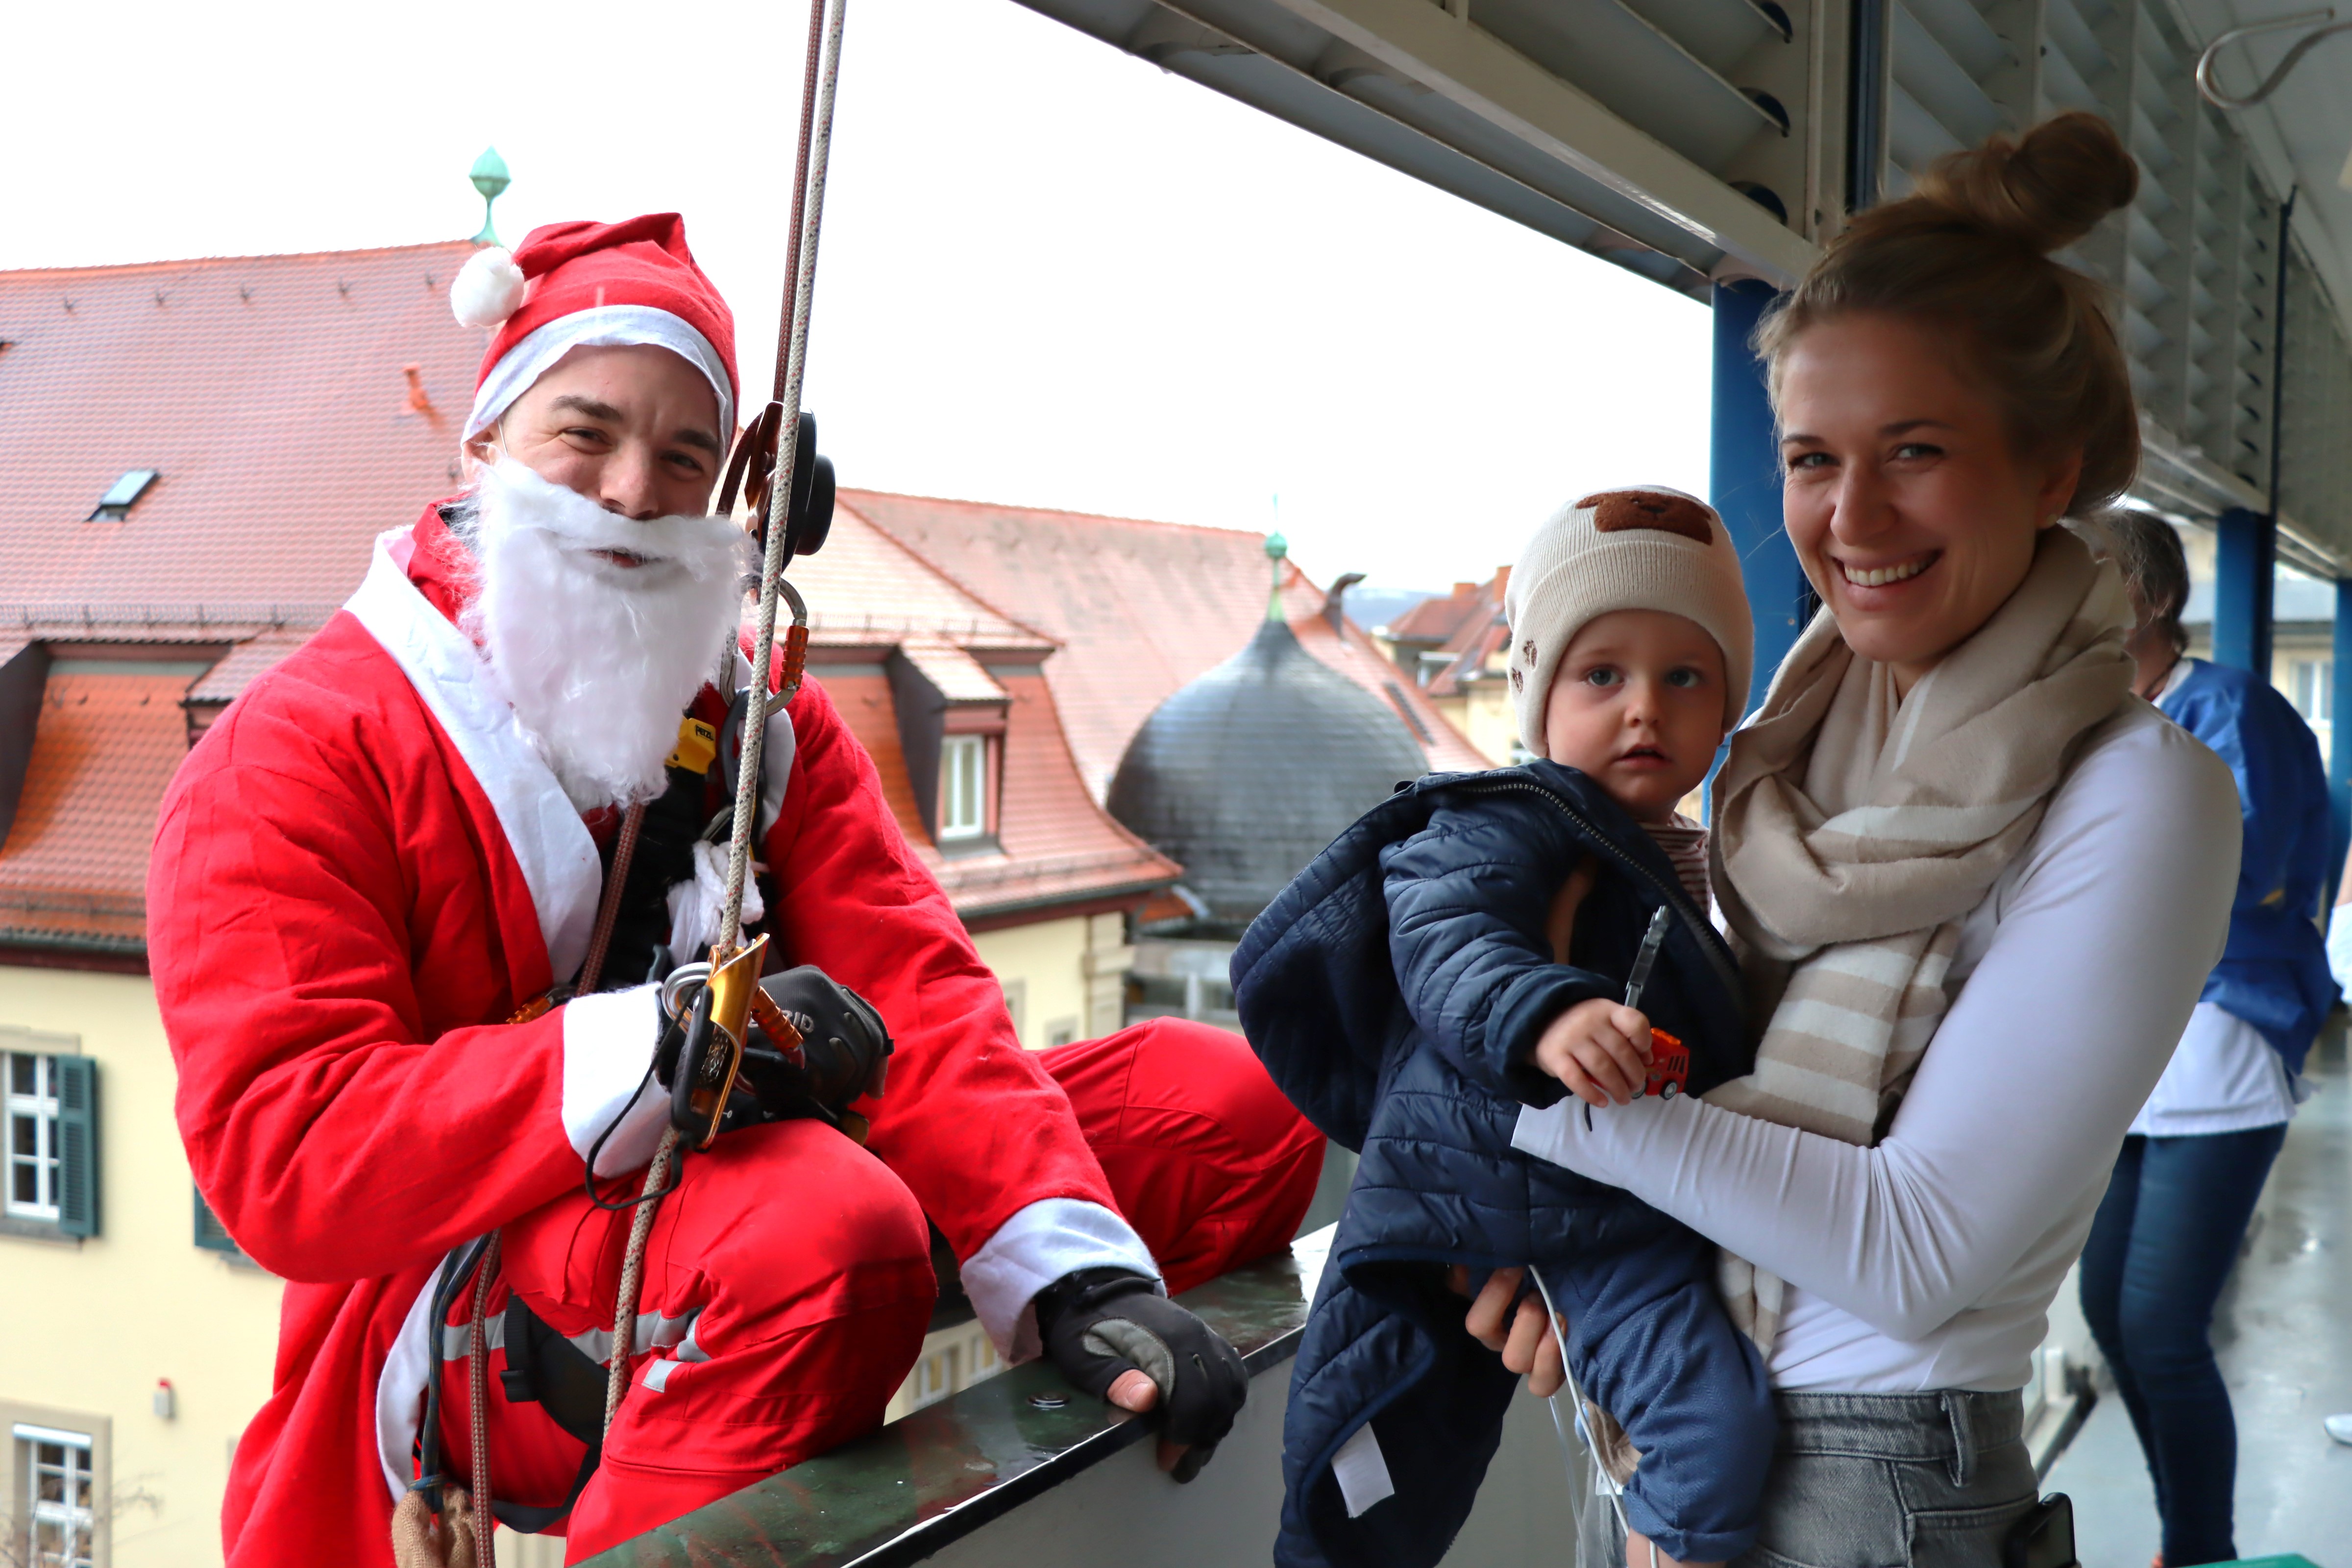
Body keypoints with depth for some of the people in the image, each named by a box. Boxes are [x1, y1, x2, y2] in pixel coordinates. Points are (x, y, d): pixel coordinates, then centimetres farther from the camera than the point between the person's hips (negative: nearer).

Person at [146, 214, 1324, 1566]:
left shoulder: (762, 717, 12)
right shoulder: (298, 753, -5)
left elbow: (913, 995, -2)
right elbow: (280, 1150, -17)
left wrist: (1073, 1273, -18)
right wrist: (648, 1050, -31)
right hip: (481, 1332, -6)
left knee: (1228, 1101, -1)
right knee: (829, 1221, -39)